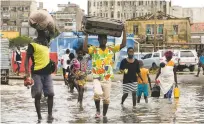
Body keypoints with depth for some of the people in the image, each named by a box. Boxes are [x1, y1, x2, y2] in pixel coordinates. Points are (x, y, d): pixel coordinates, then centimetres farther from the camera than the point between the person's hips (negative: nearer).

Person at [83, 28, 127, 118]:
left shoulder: (111, 49, 5)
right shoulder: (94, 49, -1)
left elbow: (123, 44, -2)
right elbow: (85, 49, -20)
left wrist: (124, 31, -9)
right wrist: (86, 35, -19)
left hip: (107, 78, 3)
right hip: (97, 78, -3)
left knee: (106, 99, 6)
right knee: (97, 93, -27)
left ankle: (104, 115, 23)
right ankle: (98, 111, -2)